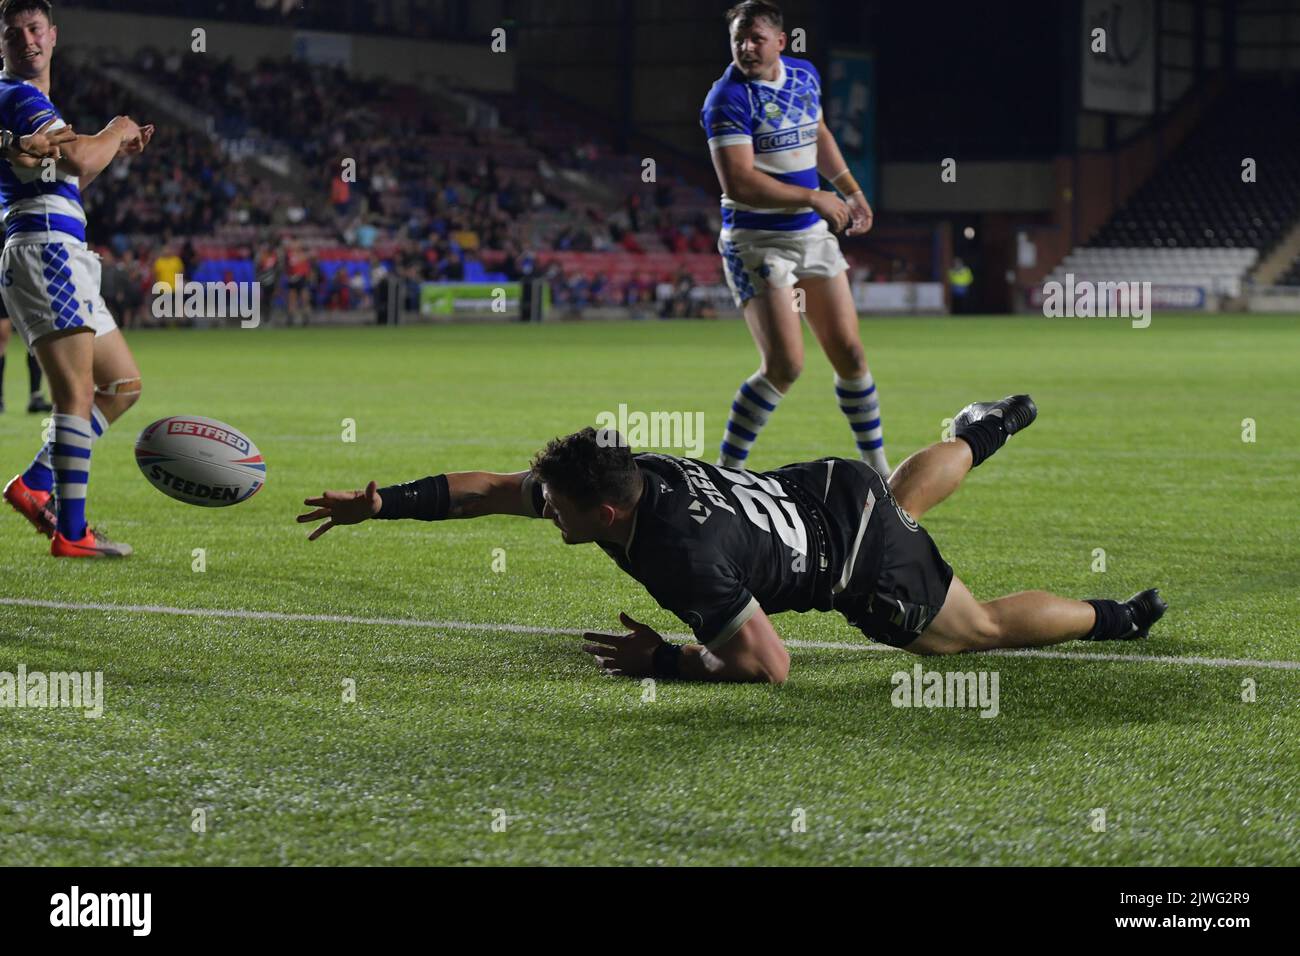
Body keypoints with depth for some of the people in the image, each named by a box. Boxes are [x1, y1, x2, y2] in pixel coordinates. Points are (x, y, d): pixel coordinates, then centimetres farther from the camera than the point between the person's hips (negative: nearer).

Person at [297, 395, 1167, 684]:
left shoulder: (687, 558, -40)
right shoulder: (627, 475, -19)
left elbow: (769, 667, -32)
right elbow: (488, 489, -11)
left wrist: (662, 661, -28)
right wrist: (379, 503, -15)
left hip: (871, 572, -7)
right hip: (829, 487, 7)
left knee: (983, 629, 16)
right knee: (902, 500, 41)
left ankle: (1114, 619, 33)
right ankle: (989, 428, 65)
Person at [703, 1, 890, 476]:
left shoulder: (804, 76, 5)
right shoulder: (728, 99, -17)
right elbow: (737, 183, -25)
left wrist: (850, 190, 24)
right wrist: (814, 198, -18)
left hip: (814, 234, 7)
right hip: (757, 243, -7)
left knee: (849, 355, 8)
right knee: (784, 366, -16)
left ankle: (878, 470, 21)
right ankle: (724, 474, -3)